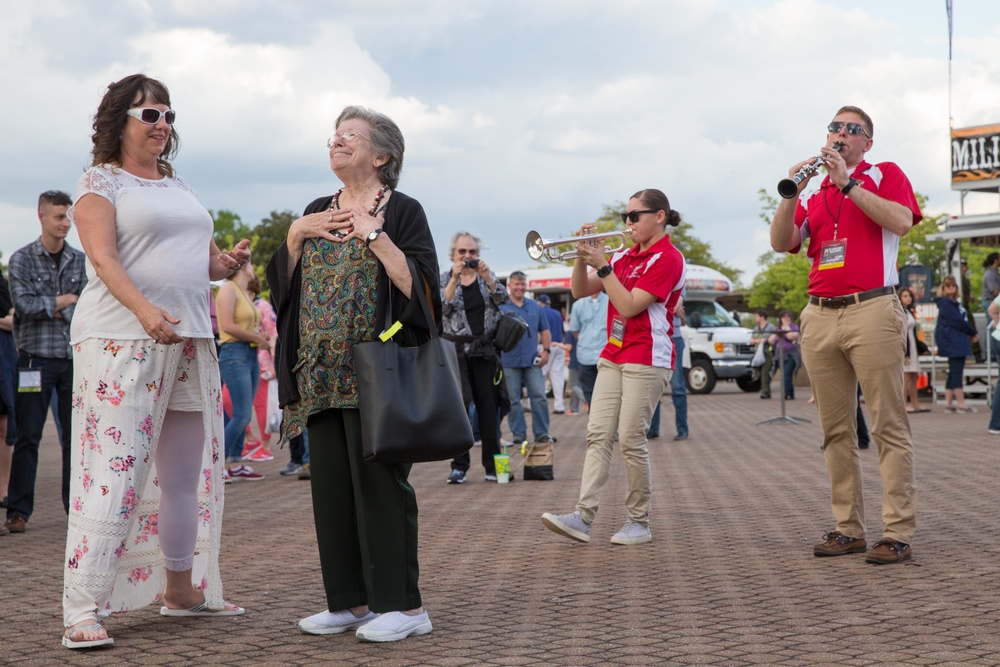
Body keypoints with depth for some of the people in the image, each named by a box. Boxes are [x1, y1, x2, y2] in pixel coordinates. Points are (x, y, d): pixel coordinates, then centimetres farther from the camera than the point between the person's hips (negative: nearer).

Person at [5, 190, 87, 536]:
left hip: (74, 357, 3)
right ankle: (18, 510, 3)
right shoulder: (22, 259, 1)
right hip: (36, 357, -3)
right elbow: (24, 304, -11)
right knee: (28, 436, -2)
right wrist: (65, 301, -6)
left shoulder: (80, 261, 9)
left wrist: (49, 309, -10)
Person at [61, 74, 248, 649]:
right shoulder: (101, 181, 1)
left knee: (187, 473, 10)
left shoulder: (179, 186, 21)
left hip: (190, 341, 7)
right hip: (123, 340, -7)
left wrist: (230, 262, 1)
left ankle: (182, 589, 23)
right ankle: (83, 611, -10)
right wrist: (144, 309, -29)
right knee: (116, 471, -12)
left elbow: (205, 260, 25)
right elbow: (103, 257, -13)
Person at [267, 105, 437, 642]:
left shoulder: (402, 211, -1)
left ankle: (403, 604, 1)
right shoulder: (316, 212, 17)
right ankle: (350, 600, 15)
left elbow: (420, 285, -12)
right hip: (321, 374, 6)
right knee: (331, 485, 6)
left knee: (378, 483, -6)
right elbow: (284, 283, 16)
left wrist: (374, 235, -14)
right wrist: (295, 234, 2)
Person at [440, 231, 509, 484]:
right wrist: (455, 278, -20)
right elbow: (442, 308, -10)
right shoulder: (445, 279, 6)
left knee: (488, 407, 3)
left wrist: (486, 275, -20)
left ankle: (492, 465, 10)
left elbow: (502, 298, -6)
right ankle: (459, 465, -10)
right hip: (457, 348, -2)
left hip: (485, 349, 2)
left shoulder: (486, 276, 10)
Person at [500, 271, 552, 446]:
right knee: (513, 400, 2)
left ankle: (542, 433, 5)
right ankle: (519, 434, 11)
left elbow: (544, 330, 16)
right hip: (510, 361, -2)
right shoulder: (501, 307, 3)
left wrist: (546, 350, 6)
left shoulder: (535, 306, 13)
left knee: (539, 397, -2)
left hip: (533, 360, 2)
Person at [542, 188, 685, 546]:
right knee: (598, 435, -3)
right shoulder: (624, 256, 16)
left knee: (631, 440, -7)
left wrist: (601, 266, -15)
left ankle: (639, 522, 4)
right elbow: (580, 291, 12)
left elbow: (629, 306, -16)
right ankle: (583, 516, -8)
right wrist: (582, 256, -3)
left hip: (647, 359, -7)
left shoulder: (668, 257, -8)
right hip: (613, 356, 7)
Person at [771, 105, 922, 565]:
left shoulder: (885, 175, 9)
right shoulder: (814, 193, 20)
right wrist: (792, 193, -7)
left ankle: (898, 533, -6)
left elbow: (901, 221, -11)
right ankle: (848, 528, 11)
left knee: (888, 426, -6)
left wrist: (848, 183, -12)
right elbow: (782, 243, 6)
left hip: (871, 311, -5)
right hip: (819, 316, 5)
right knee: (836, 430, 6)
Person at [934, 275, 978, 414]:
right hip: (952, 342, -10)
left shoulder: (954, 303, 18)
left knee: (954, 372, 10)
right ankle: (961, 403, -11)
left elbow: (961, 321, 16)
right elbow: (957, 322, -14)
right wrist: (972, 333, -3)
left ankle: (948, 403, 12)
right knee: (957, 372, -10)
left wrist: (970, 334, 1)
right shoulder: (946, 304, -10)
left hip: (958, 341, 10)